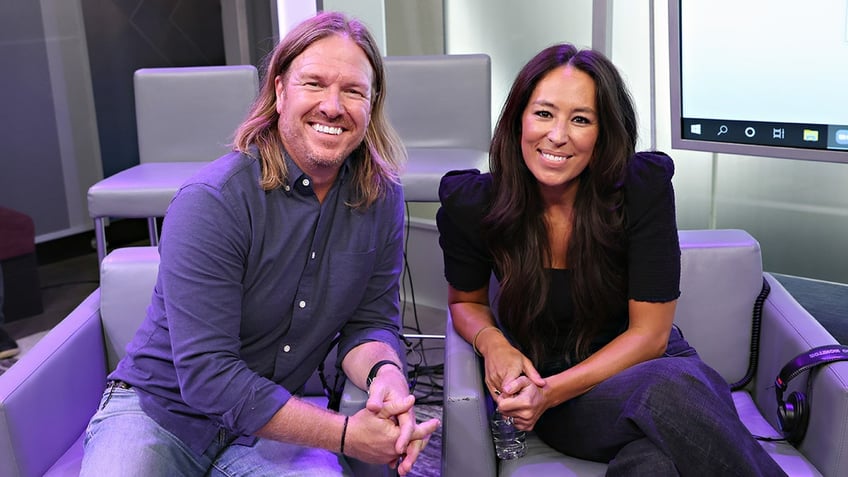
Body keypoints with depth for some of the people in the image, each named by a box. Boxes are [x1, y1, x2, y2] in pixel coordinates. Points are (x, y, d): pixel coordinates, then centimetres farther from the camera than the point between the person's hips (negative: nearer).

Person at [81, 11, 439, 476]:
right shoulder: (211, 202, -22)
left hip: (277, 417, 2)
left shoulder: (381, 197, -6)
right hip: (161, 409, -2)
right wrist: (347, 435, -27)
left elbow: (370, 321, 0)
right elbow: (206, 377, -25)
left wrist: (385, 374, -25)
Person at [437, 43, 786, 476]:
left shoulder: (644, 188, -15)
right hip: (542, 380, 0)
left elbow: (649, 333, -11)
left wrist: (551, 392, -22)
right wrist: (491, 340, -16)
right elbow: (466, 300, 8)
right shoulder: (472, 205, -12)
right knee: (664, 395, -35)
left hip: (643, 361, 0)